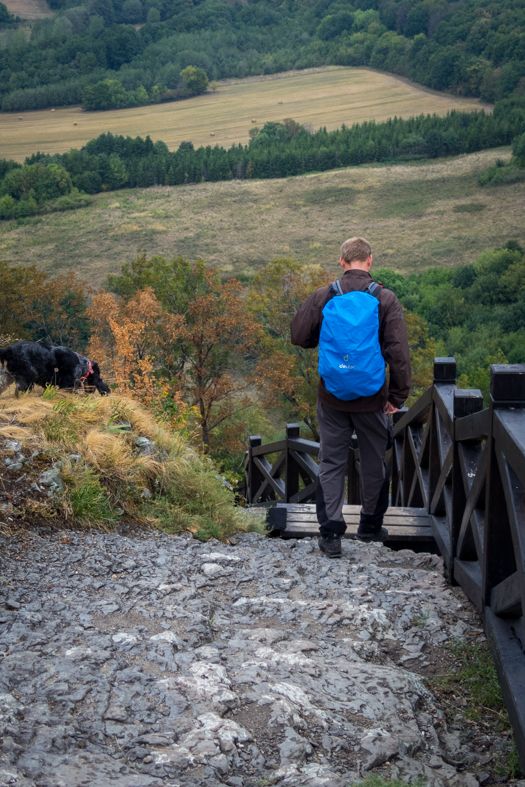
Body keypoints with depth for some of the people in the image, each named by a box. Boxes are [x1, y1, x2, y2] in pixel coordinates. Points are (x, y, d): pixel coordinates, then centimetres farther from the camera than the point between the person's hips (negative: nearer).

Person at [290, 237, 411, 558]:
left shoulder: (323, 297, -5)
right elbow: (399, 353, -10)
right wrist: (398, 396, -1)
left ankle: (331, 534, 7)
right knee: (374, 460, 16)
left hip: (332, 398, 1)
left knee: (332, 462, 9)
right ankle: (370, 525, 29)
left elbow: (299, 335, 2)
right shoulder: (385, 299, -7)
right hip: (371, 398, -1)